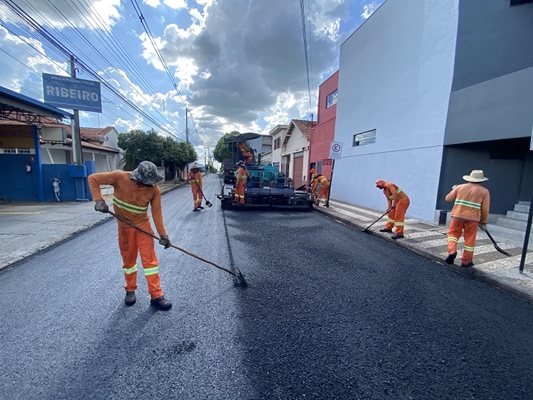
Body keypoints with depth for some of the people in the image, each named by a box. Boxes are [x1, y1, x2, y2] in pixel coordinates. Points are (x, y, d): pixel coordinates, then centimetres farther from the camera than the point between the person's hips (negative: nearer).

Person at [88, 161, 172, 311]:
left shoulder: (154, 189, -16)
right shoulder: (120, 177, -19)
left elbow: (157, 212, -10)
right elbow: (93, 178, -10)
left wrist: (163, 234, -10)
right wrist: (99, 200, -22)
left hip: (143, 225, 0)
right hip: (125, 226, 0)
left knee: (150, 259, -3)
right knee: (128, 259, 13)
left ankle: (156, 296, 7)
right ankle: (130, 290, 36)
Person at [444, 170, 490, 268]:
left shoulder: (460, 187, 6)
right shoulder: (484, 191, 4)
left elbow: (448, 198, 10)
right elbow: (485, 209, 1)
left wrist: (454, 189, 28)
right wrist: (483, 221, 11)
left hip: (457, 215, 1)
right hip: (472, 218, 0)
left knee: (453, 233, 16)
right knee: (470, 239, 9)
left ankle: (452, 251, -5)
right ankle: (466, 261, 18)